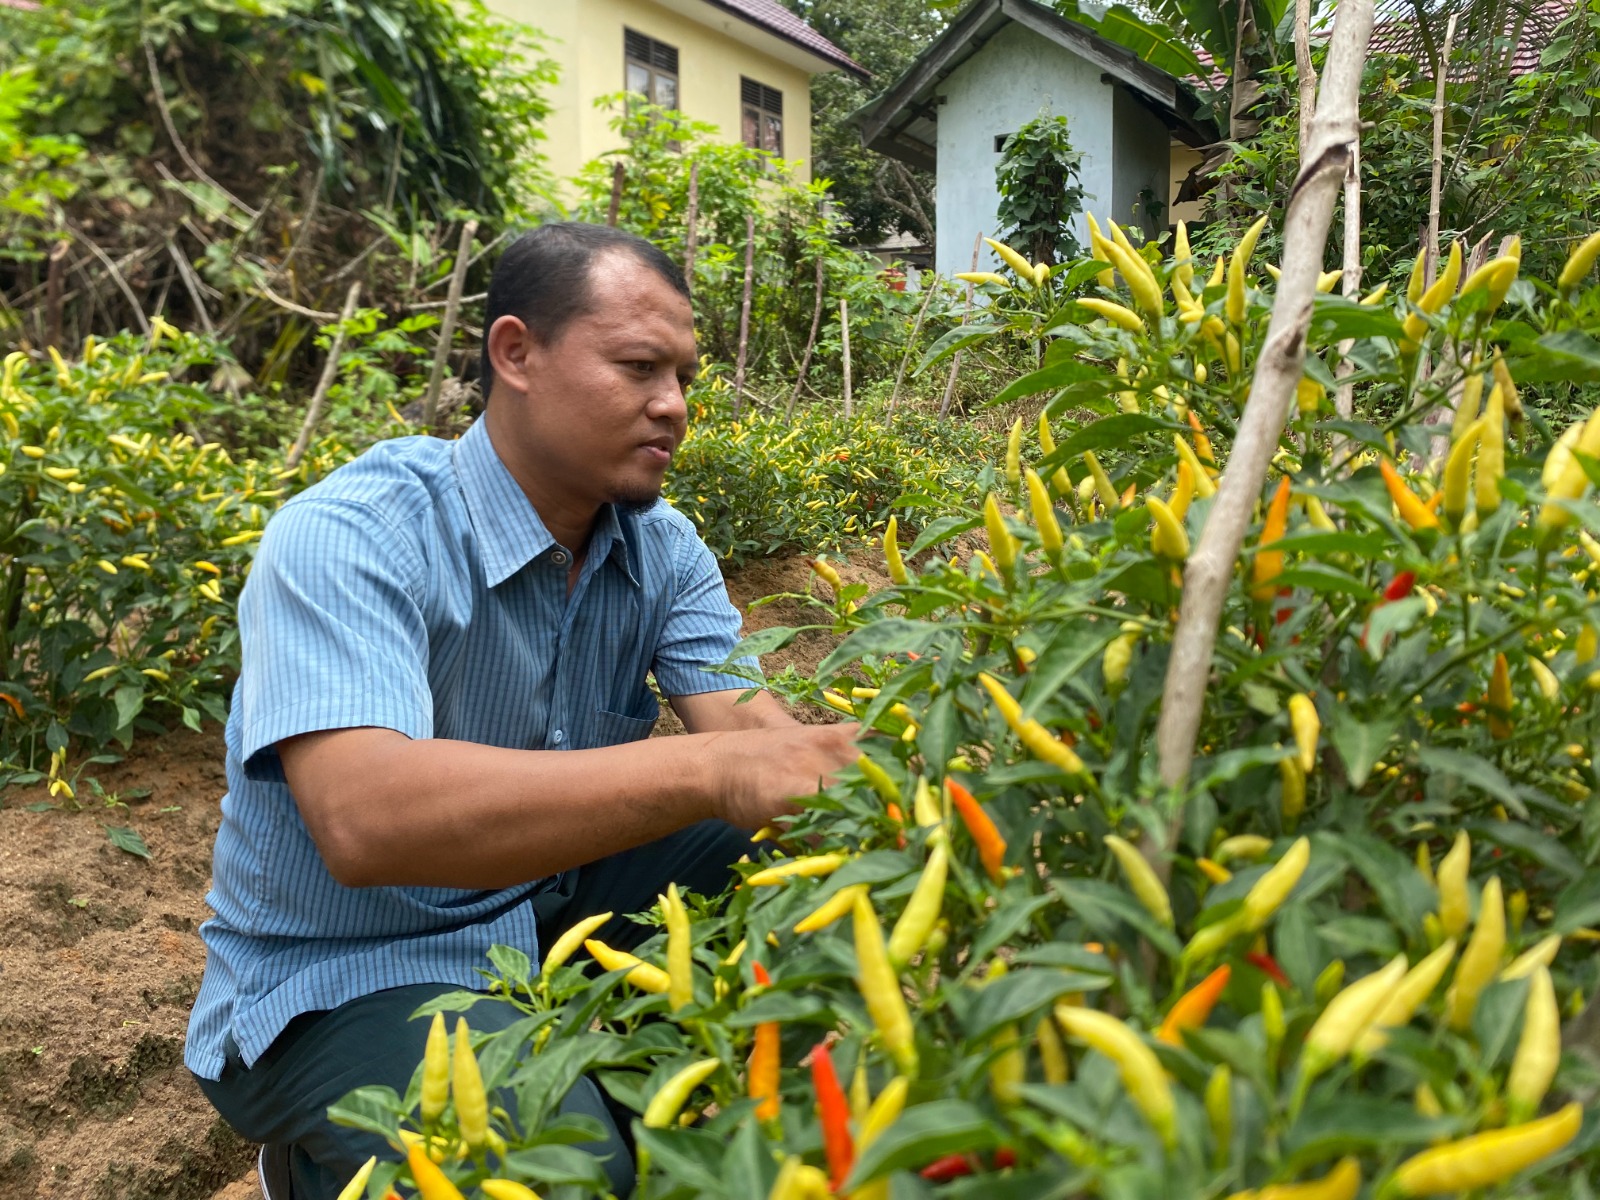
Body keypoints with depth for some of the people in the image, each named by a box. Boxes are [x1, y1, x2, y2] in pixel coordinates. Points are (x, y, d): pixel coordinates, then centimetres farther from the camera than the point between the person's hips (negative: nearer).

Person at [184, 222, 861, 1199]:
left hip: (558, 898, 6)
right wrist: (709, 772, -46)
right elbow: (363, 817, -39)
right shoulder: (352, 538, -25)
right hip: (348, 975, -5)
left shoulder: (664, 548, -3)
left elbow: (743, 721, -14)